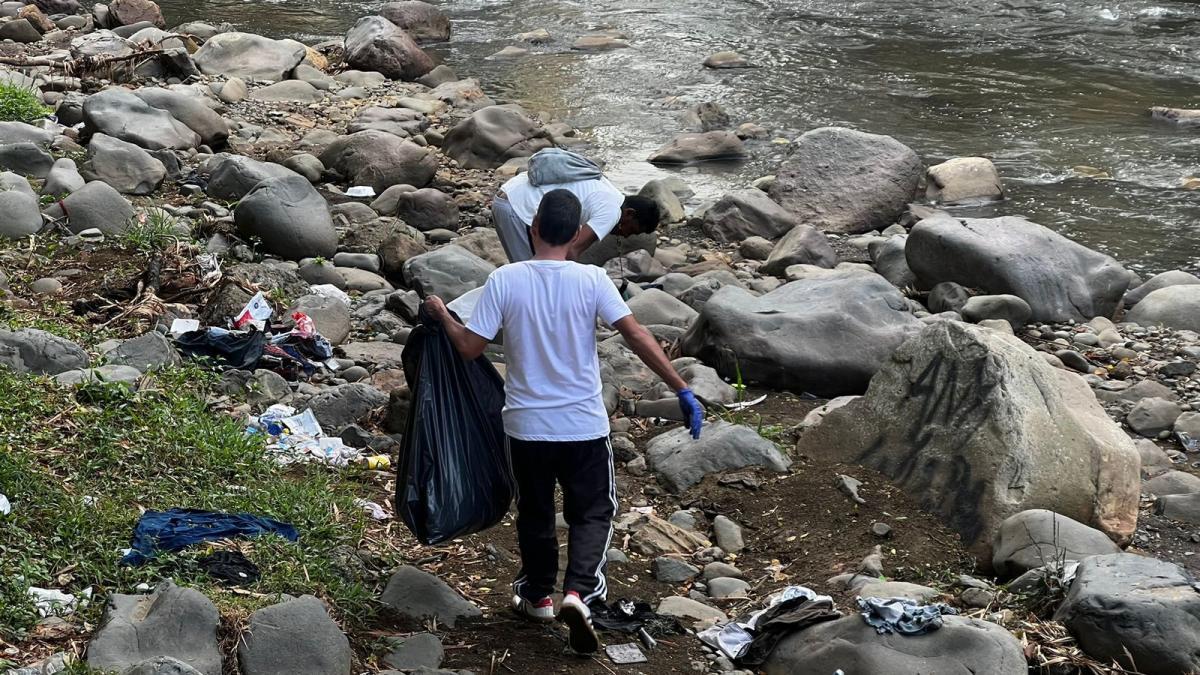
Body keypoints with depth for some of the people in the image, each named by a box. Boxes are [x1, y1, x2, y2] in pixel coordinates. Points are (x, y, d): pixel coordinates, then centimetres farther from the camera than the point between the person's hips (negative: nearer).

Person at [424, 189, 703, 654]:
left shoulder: (505, 280, -10)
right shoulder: (591, 280, -11)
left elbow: (469, 348, -8)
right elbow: (637, 336, -14)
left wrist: (442, 315, 12)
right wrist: (682, 390, -10)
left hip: (526, 424, 1)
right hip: (583, 424, -1)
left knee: (535, 512, 21)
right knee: (592, 512, 12)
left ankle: (538, 595, 34)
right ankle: (578, 592, -8)